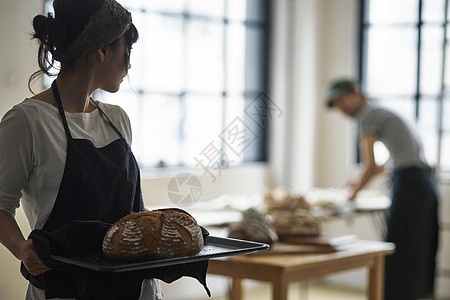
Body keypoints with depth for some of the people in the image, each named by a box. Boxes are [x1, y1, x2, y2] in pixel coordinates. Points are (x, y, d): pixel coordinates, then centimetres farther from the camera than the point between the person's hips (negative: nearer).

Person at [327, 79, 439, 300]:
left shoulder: (368, 116, -6)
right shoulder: (382, 113, 21)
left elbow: (370, 166, -13)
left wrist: (353, 193, 3)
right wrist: (361, 180, 29)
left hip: (409, 186, -9)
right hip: (425, 184, 9)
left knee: (399, 256, -5)